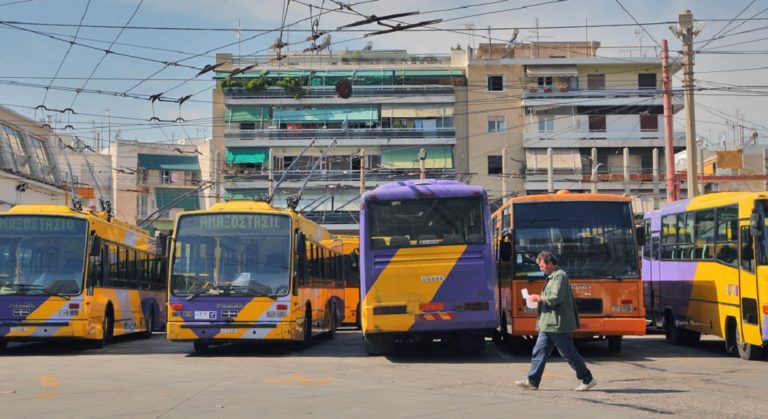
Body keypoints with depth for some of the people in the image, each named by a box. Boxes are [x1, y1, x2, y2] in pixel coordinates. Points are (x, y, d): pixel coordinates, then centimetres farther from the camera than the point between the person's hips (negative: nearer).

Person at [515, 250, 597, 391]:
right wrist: (539, 298, 12)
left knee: (568, 353, -3)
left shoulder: (559, 276, -13)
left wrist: (538, 297, -13)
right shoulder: (551, 277, 18)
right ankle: (532, 381, 6)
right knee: (539, 351, 6)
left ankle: (588, 379, 7)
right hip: (548, 324, 10)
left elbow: (556, 298, -22)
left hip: (557, 324, -10)